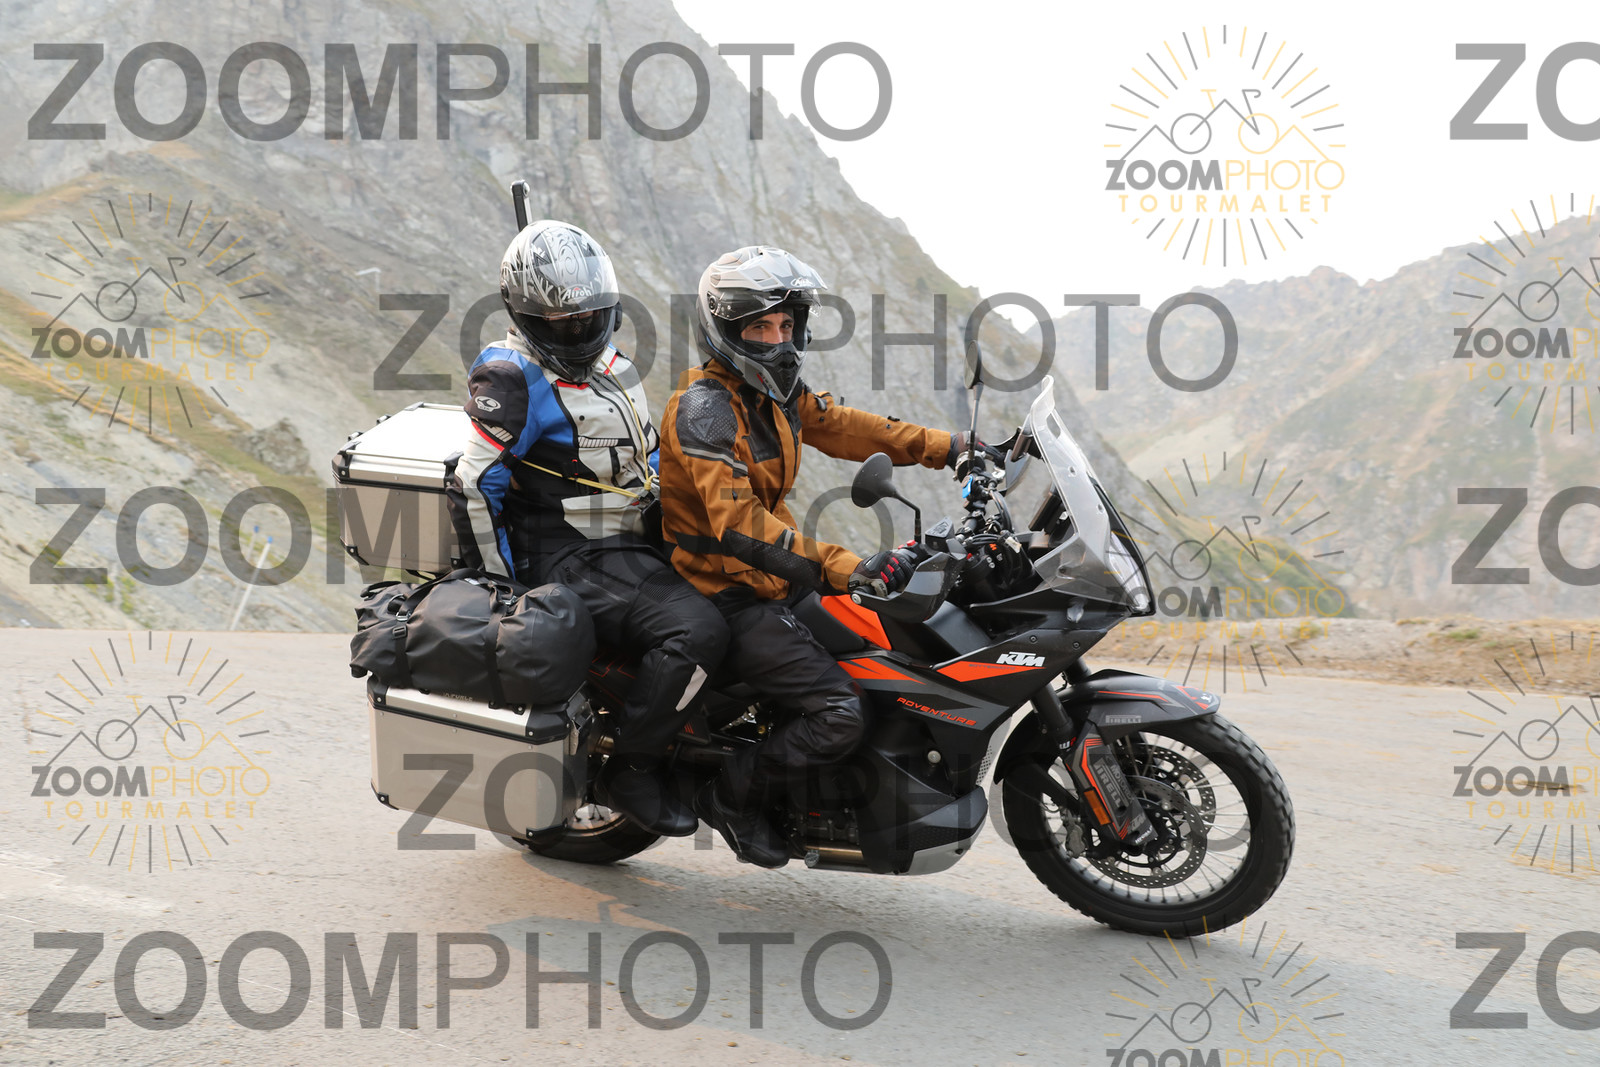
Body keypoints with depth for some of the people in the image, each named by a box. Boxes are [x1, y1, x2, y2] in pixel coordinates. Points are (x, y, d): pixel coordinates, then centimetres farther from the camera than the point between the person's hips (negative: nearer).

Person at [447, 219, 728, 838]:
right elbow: (473, 488, -14)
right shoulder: (511, 380, -11)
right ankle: (632, 771, -15)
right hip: (570, 561, -9)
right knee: (698, 631, -27)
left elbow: (648, 462, 27)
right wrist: (500, 589, -13)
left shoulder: (614, 370, 16)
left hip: (629, 548, 9)